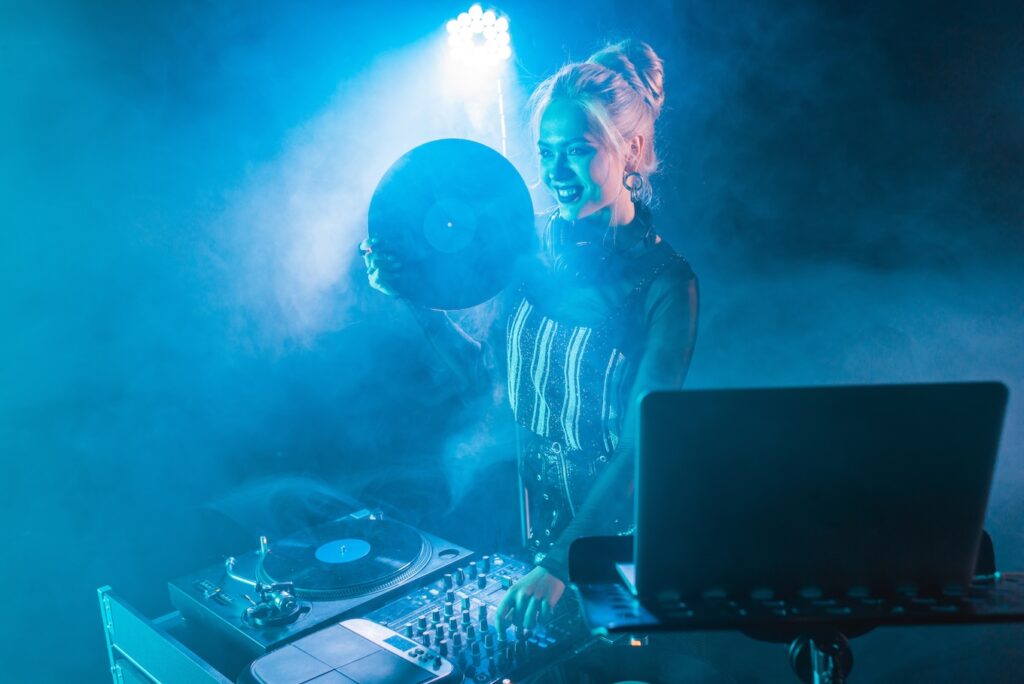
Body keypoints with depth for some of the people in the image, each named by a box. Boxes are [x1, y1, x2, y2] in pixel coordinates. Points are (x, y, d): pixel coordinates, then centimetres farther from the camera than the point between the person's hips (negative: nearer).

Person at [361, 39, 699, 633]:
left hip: (611, 535, -4)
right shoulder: (537, 249, -7)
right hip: (526, 513, 4)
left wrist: (559, 564, -31)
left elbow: (641, 446, -24)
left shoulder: (664, 282, -20)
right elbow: (488, 373, 4)